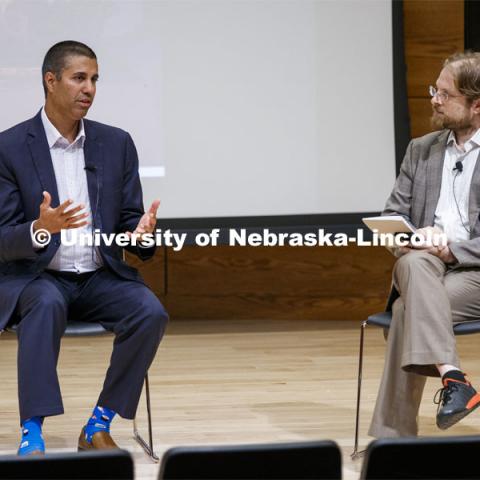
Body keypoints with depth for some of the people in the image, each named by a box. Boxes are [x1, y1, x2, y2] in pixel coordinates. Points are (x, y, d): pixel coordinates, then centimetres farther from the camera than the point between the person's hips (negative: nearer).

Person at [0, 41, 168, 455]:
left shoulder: (117, 144, 6)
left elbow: (129, 222, 7)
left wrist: (140, 234, -19)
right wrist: (40, 230, -31)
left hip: (100, 277, 4)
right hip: (36, 277, -3)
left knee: (150, 312, -26)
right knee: (47, 305, -38)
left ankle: (100, 424, -16)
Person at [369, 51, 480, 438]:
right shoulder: (421, 151, 17)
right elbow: (392, 216, 16)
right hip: (425, 265, 4)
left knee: (410, 310, -31)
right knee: (414, 262, -33)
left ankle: (392, 434, -28)